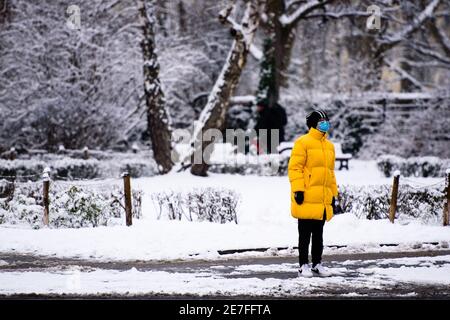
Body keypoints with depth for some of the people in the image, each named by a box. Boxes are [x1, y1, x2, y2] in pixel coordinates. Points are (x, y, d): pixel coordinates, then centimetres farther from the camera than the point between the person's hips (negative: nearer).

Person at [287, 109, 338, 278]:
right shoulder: (303, 142, -7)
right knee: (305, 234, -1)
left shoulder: (329, 145, 16)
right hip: (307, 199, -7)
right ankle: (304, 265, 4)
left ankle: (317, 264, 20)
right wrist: (298, 190, -18)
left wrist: (333, 194, 19)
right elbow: (294, 168, -11)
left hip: (323, 200, 7)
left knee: (318, 234, 12)